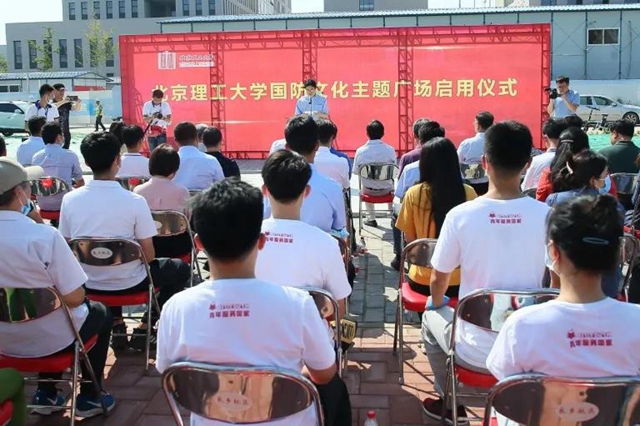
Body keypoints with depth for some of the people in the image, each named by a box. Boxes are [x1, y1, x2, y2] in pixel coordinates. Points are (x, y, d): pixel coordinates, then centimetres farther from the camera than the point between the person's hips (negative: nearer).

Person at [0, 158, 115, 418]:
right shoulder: (44, 236, -27)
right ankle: (89, 397, 30)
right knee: (100, 312, 25)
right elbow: (75, 298, -21)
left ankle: (46, 394, 36)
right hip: (49, 339, -5)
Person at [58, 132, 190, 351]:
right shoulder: (135, 201, -20)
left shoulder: (69, 199, -10)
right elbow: (149, 255, -13)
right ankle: (144, 328, 13)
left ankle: (116, 324, 26)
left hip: (87, 283, 4)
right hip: (128, 283, -4)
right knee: (181, 269, 19)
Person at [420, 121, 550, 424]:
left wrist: (437, 303, 21)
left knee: (432, 318, 29)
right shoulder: (548, 216, -12)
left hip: (476, 352, -2)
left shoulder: (460, 215, -17)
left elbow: (439, 281, -3)